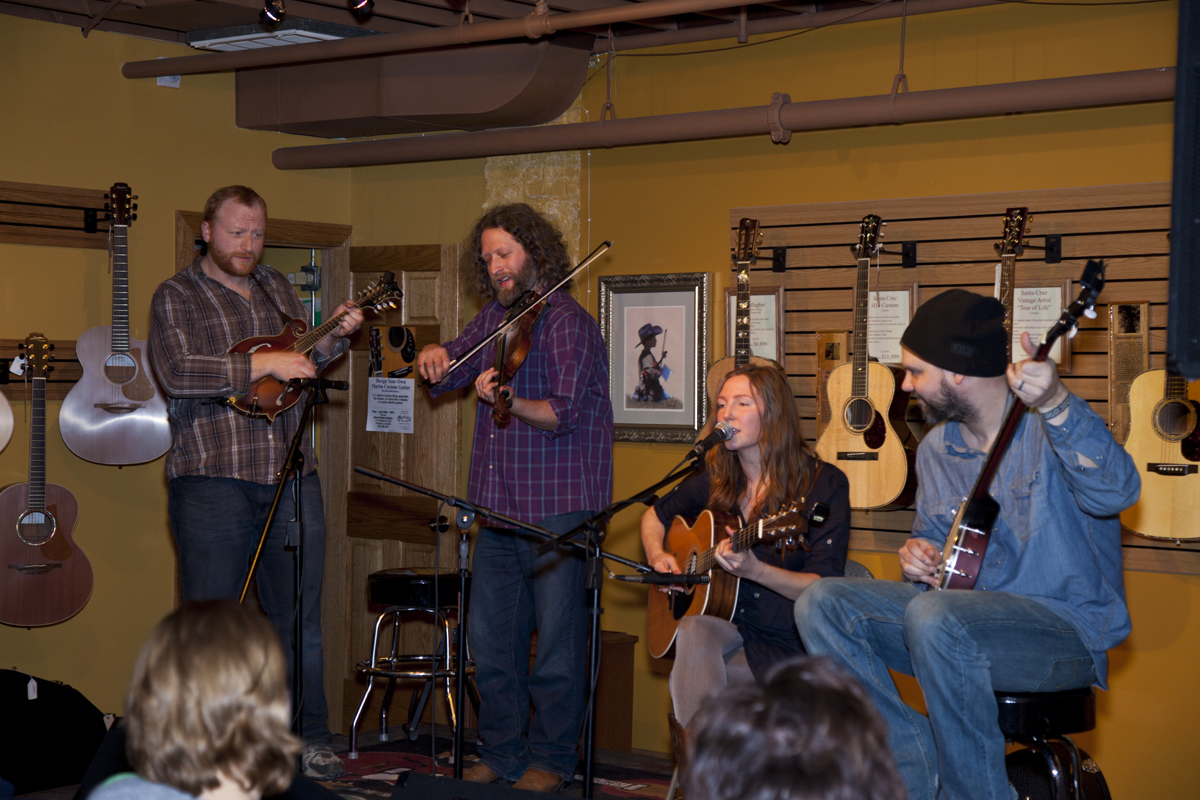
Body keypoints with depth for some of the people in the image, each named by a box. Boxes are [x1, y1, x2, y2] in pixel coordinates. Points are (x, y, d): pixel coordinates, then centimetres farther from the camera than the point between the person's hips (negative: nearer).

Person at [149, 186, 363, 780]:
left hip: (291, 475, 5)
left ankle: (307, 738, 21)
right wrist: (262, 364, -20)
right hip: (213, 479, -5)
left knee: (300, 619, 10)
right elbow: (176, 373, -17)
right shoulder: (177, 296, -1)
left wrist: (336, 336, 4)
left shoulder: (276, 288, 18)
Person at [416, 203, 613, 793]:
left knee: (555, 637, -2)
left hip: (558, 505, -7)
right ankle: (502, 753, 21)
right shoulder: (495, 318, 14)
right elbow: (443, 376, 16)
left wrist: (508, 400, -35)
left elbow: (563, 413, -19)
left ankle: (552, 760, 10)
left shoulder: (567, 321, -9)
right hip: (498, 502, 7)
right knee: (490, 635, 10)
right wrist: (435, 358, -7)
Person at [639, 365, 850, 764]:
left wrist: (755, 570, -29)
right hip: (731, 629, 4)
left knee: (692, 673, -30)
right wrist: (657, 556, 4)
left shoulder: (824, 484, -8)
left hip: (787, 644, -4)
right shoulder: (716, 479, 8)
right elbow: (656, 514, 27)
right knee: (694, 631, -32)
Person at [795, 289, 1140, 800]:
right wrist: (918, 557, -2)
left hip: (1069, 628, -7)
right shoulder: (937, 448, 11)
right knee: (822, 604, -7)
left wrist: (1055, 404, -46)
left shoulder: (1050, 426, -11)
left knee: (934, 618, -36)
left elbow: (1115, 493, -31)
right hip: (967, 613, 8)